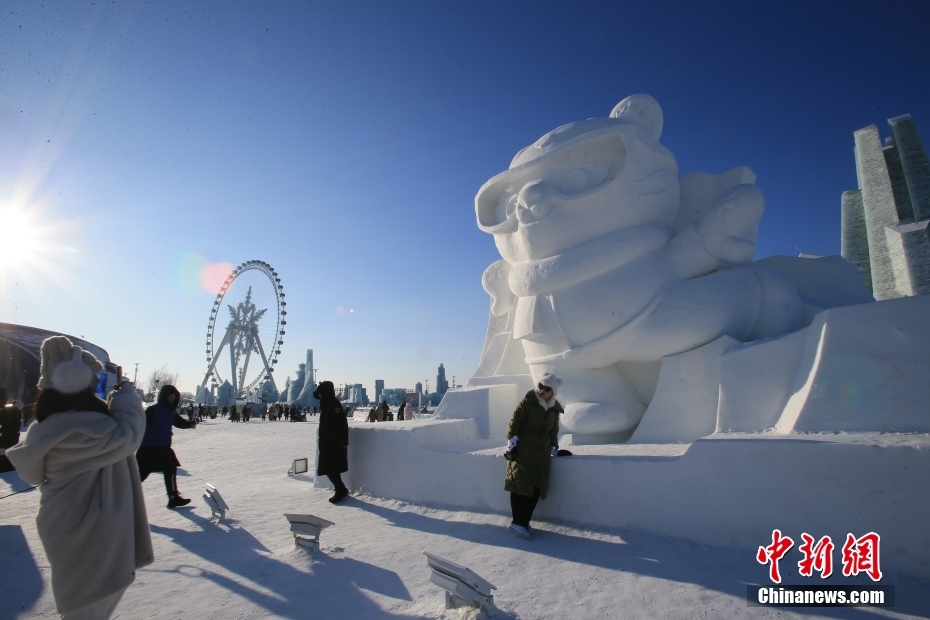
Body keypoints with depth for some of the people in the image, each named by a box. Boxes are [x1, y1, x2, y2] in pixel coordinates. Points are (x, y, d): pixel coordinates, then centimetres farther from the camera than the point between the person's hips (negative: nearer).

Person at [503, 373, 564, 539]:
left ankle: (524, 521, 15)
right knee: (520, 485, -7)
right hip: (522, 452, -6)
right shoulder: (527, 402, -8)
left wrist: (554, 449, 18)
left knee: (536, 488, 4)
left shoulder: (554, 409, 9)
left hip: (541, 454, 6)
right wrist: (511, 444, -13)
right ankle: (518, 523, 1)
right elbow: (514, 422, -9)